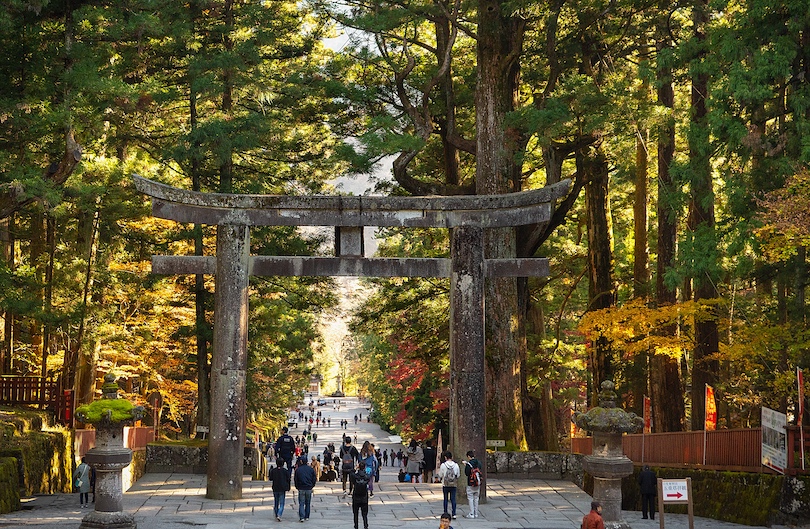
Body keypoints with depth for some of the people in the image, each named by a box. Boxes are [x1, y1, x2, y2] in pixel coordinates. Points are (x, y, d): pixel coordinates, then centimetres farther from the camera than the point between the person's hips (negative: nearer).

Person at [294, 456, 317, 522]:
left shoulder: (297, 470, -5)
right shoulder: (311, 469, 0)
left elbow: (296, 480, -2)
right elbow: (314, 479, 3)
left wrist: (297, 487, 11)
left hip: (301, 489, -2)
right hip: (309, 489, 2)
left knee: (301, 503, 1)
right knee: (308, 503, 14)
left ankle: (302, 517, -11)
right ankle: (307, 517, 18)